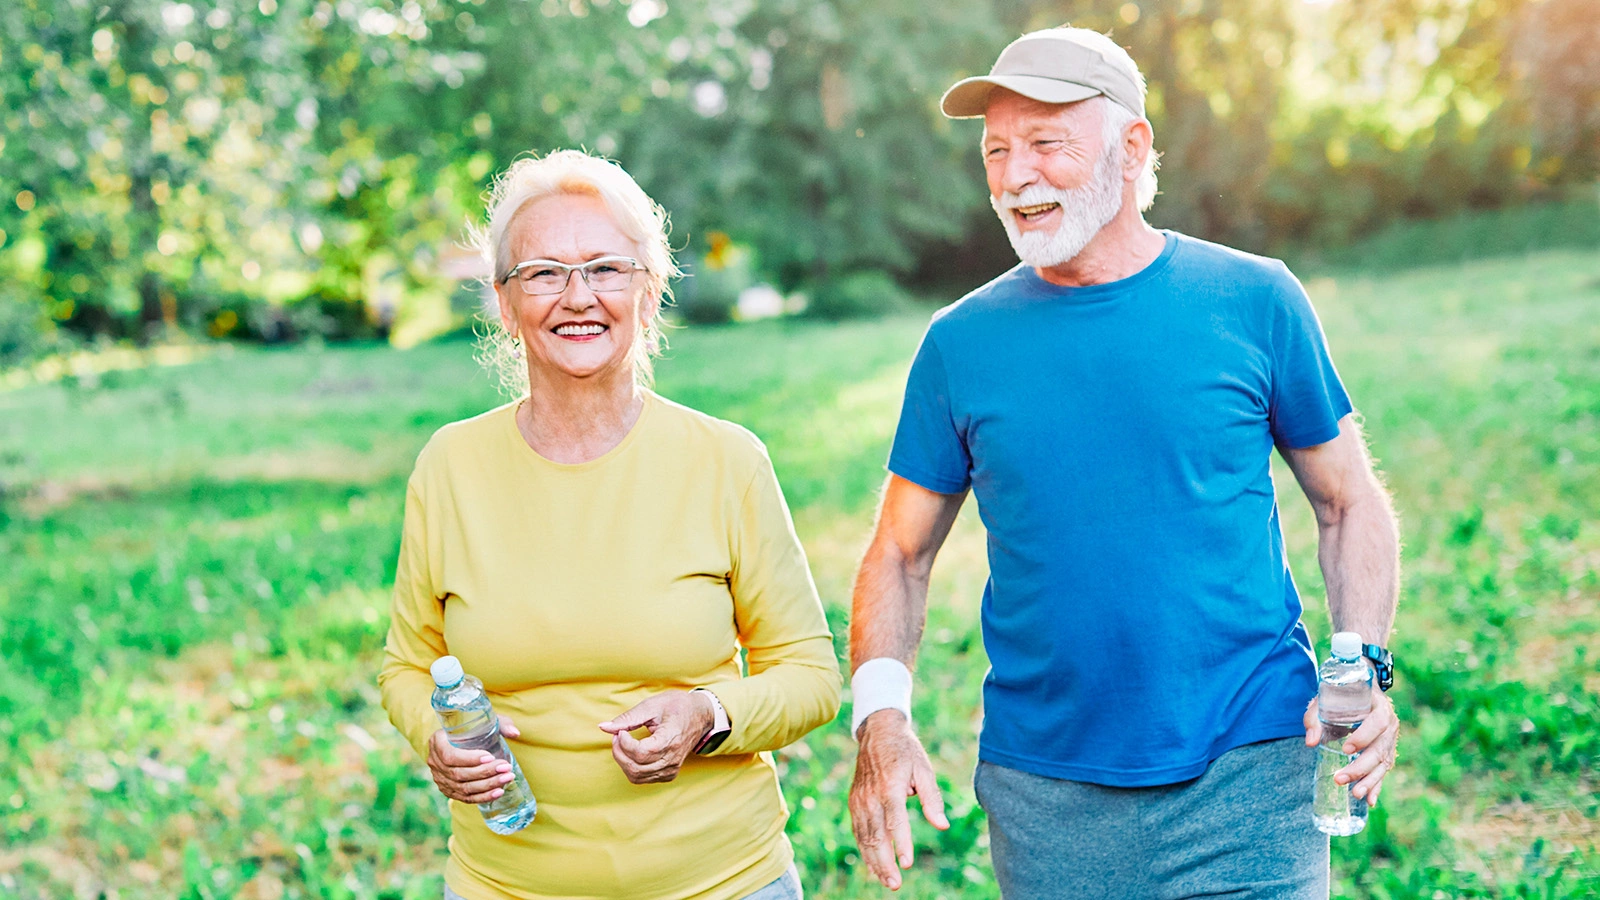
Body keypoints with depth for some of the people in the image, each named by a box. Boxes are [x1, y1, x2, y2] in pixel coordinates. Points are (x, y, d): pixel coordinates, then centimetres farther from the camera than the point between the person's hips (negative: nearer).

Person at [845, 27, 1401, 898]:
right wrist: (881, 715, -10)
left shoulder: (1254, 302, -2)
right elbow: (900, 554, 6)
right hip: (1043, 796, 1)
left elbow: (1349, 505, 7)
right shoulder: (960, 342, 1)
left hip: (1246, 779, -1)